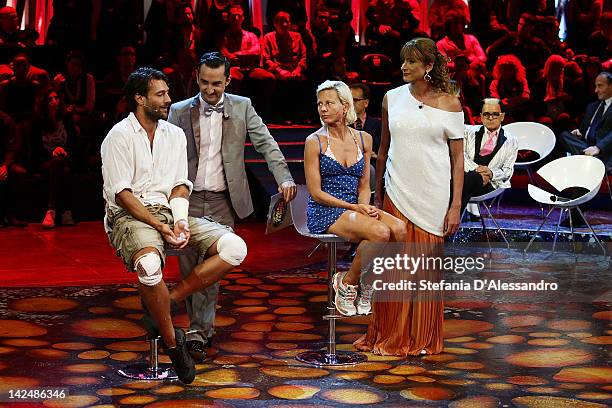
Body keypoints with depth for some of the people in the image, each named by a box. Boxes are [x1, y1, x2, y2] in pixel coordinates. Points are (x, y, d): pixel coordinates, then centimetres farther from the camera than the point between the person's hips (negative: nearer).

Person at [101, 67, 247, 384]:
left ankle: (169, 300, -12)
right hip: (131, 216, -6)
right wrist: (159, 226, -17)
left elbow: (179, 186, 11)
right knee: (149, 263, -39)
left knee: (234, 248, -15)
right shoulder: (119, 136, -3)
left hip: (170, 213, 6)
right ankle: (172, 343, -17)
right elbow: (122, 194, -9)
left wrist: (180, 221, -9)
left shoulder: (175, 134, 15)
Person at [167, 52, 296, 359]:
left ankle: (198, 331, 0)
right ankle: (203, 328, 12)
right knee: (188, 267, 0)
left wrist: (284, 178, -12)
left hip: (222, 202, -1)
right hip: (187, 199, 1)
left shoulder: (241, 107, 5)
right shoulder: (180, 111, 4)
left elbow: (266, 143, 2)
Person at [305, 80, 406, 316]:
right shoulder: (315, 142, -4)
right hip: (325, 212, -5)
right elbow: (316, 192, -7)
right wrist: (354, 208, -14)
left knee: (399, 228, -23)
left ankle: (368, 286, -6)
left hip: (356, 208, 5)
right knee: (380, 232, -30)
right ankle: (347, 283, -8)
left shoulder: (363, 139, 10)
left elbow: (364, 185, 14)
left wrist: (365, 207, -9)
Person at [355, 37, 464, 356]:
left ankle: (422, 339, 18)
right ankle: (389, 336, 14)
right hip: (397, 194, 2)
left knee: (427, 268, 5)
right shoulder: (392, 99, 6)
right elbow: (383, 149, 12)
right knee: (393, 268, 2)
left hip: (433, 198, -2)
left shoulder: (448, 103, -1)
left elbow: (458, 158, 0)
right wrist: (377, 196, 11)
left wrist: (456, 205, -7)